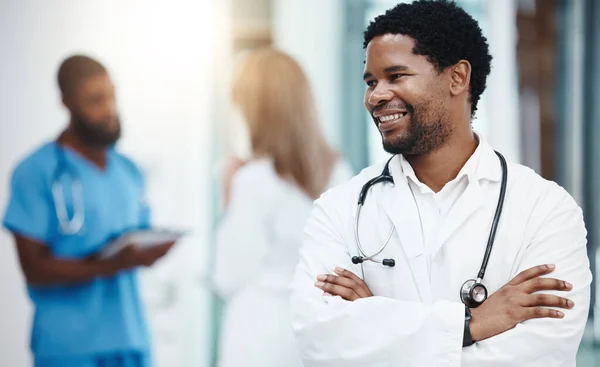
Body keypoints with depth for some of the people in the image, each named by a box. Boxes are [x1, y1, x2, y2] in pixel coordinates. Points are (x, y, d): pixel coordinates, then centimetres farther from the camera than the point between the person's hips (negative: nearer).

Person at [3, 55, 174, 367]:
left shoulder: (128, 171, 16)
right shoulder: (35, 173, -4)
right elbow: (35, 269, -9)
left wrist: (151, 251, -3)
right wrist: (110, 265, -22)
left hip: (132, 341, 6)